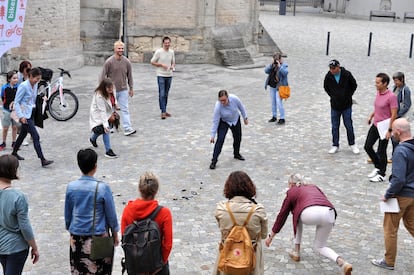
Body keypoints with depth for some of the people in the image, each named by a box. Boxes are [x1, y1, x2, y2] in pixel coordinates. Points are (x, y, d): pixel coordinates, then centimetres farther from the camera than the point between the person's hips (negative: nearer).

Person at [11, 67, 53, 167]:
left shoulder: (35, 85, 6)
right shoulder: (23, 86, -17)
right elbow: (16, 102, -15)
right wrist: (21, 116, -21)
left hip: (31, 113, 8)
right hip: (25, 115, -8)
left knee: (23, 134, 21)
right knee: (35, 136, -13)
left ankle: (14, 153, 39)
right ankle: (43, 160, -13)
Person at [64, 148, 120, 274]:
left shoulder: (71, 187, -6)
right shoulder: (103, 188, -16)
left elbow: (67, 215, 6)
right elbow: (111, 214, -6)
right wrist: (115, 235, 9)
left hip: (77, 239, 3)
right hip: (98, 238, -3)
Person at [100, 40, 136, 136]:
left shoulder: (127, 62, -1)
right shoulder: (109, 62, -10)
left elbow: (129, 76, 9)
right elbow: (103, 76, -4)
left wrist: (131, 88, 12)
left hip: (123, 90, 2)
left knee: (125, 109, -3)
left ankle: (127, 129, -6)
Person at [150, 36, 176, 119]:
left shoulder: (171, 52, 7)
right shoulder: (158, 52, -8)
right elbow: (152, 62, -3)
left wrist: (172, 66, -4)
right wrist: (161, 65, -14)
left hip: (169, 75, 5)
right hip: (161, 75, -5)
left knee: (166, 94, 12)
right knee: (162, 94, -9)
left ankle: (164, 111, 20)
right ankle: (163, 112, -10)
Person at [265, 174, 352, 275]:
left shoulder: (292, 192, 26)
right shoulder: (314, 187, 37)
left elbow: (282, 216, 29)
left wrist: (271, 236, 38)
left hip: (310, 213, -4)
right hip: (329, 213, 4)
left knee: (298, 218, 33)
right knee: (319, 246, 22)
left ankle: (296, 252, 31)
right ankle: (342, 263, -2)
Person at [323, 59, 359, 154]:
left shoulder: (347, 74, -14)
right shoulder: (328, 76, -10)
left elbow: (354, 85, 3)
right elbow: (326, 87, 11)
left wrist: (348, 96, 2)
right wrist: (332, 96, 6)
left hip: (347, 105, -2)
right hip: (334, 106, 2)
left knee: (349, 125, 6)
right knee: (334, 126, 7)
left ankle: (352, 144, 21)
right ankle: (335, 145, 19)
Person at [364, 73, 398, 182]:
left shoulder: (391, 96, -20)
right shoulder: (378, 93, 4)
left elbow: (394, 115, -20)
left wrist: (389, 130, -20)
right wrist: (371, 116, 11)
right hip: (375, 125, 8)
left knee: (381, 152, 2)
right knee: (367, 146, 11)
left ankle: (381, 175, 18)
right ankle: (378, 167, 29)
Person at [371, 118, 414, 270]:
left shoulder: (401, 151, -25)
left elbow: (399, 179, -28)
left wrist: (387, 195, -15)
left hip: (401, 196, -7)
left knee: (390, 229, 9)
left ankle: (389, 262, 20)